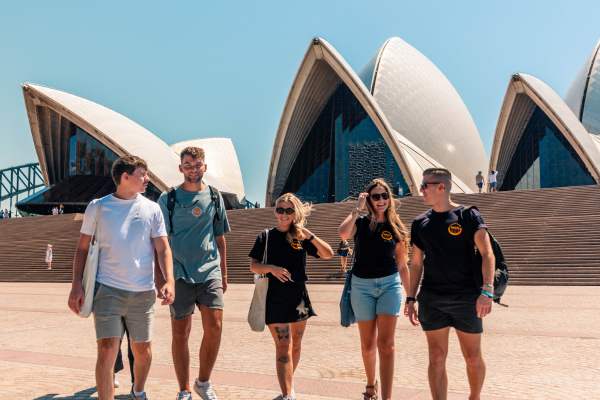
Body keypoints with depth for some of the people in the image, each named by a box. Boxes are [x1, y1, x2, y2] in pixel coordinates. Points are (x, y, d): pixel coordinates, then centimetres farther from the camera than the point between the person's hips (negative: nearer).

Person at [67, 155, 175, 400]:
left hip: (143, 292, 2)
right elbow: (83, 248, 7)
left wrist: (169, 281, -12)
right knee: (107, 351, -11)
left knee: (143, 350, 13)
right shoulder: (97, 207, 3)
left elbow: (163, 248, 2)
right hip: (107, 290, -2)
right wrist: (76, 285, -2)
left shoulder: (152, 209, 5)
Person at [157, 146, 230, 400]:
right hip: (180, 274, -2)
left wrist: (224, 273, 14)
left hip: (209, 271, 2)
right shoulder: (168, 199, 2)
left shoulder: (214, 197, 10)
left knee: (214, 327, -8)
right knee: (180, 333, 4)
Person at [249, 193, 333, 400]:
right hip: (275, 298, -3)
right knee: (283, 348, -9)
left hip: (299, 297, 3)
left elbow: (328, 254, 1)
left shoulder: (301, 237, 6)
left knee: (295, 346, 14)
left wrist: (309, 235, -12)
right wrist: (271, 268, -21)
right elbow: (253, 266, -2)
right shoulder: (266, 237, 0)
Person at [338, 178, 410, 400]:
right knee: (368, 344, 12)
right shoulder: (360, 223, 0)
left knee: (386, 343, -9)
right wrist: (357, 208, -15)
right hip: (362, 286, 0)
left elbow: (402, 265, 7)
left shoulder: (396, 228, 3)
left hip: (389, 285, 0)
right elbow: (343, 233, -25)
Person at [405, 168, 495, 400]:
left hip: (466, 298, -3)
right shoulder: (420, 223, 9)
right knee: (436, 358, 3)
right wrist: (410, 298, 8)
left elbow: (487, 254, -11)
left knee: (473, 358, 8)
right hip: (431, 300, 3)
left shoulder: (468, 215, -3)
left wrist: (487, 291, -23)